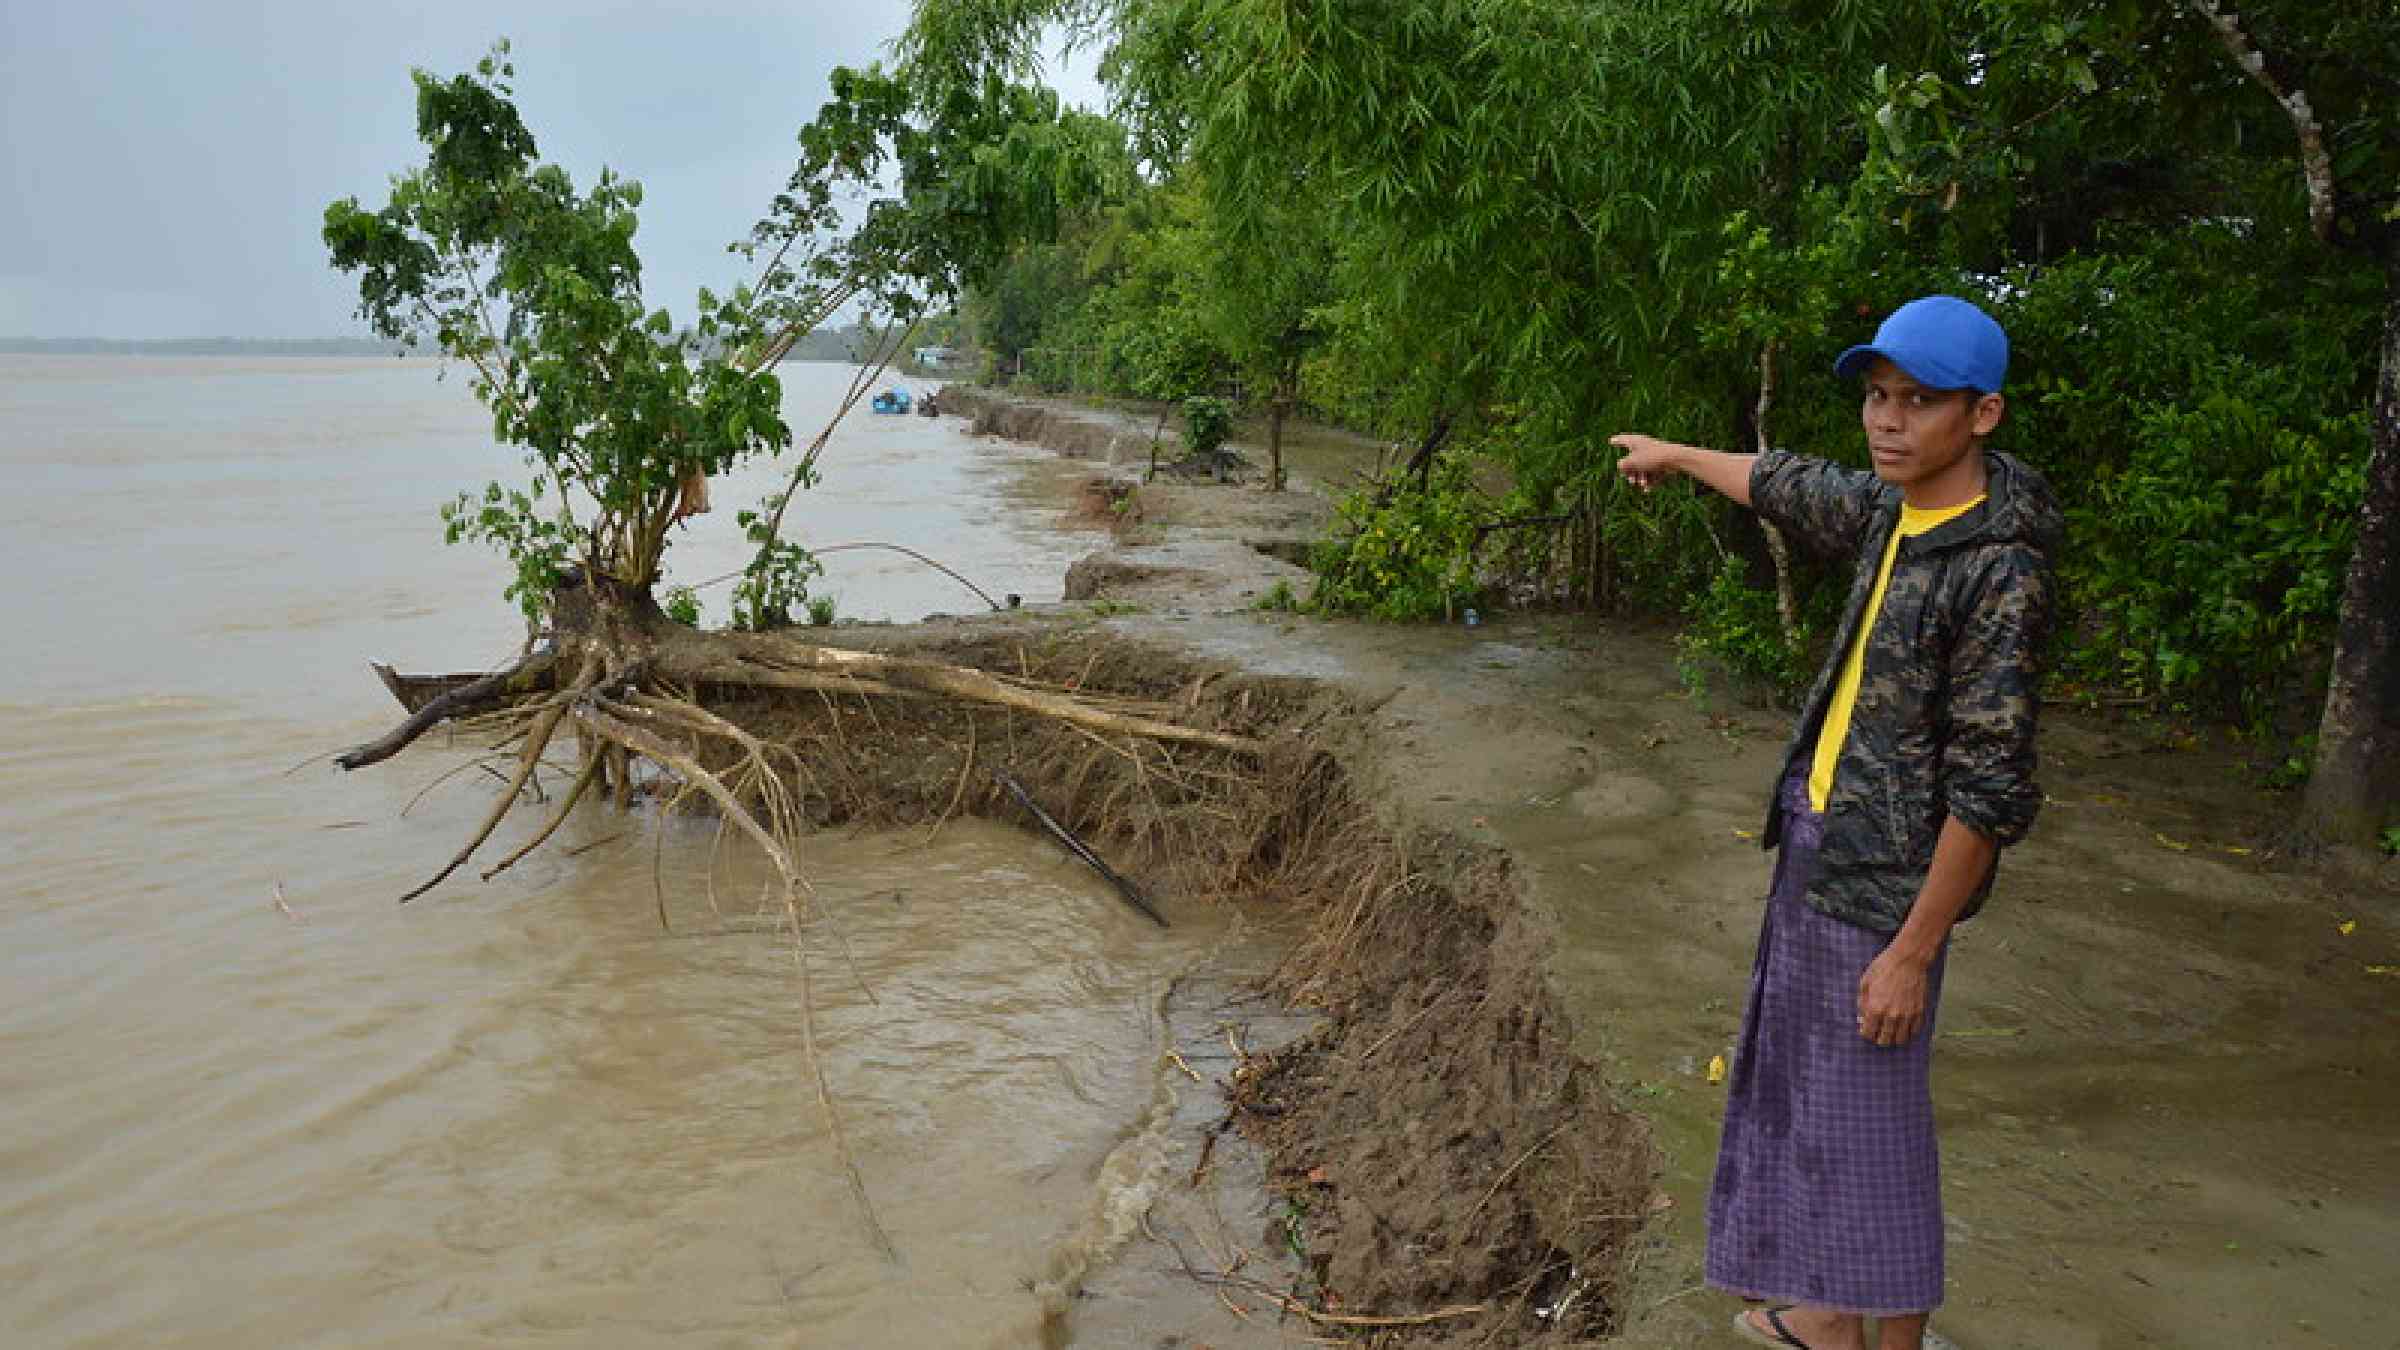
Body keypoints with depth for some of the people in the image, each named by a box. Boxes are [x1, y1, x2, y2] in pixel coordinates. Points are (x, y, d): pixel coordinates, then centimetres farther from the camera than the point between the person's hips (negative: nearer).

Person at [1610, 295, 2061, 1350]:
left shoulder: (1999, 570, -22)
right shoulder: (1893, 511, 3)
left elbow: (1989, 790, -22)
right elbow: (1787, 486, 24)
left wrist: (1913, 950, -20)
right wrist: (1679, 456, 40)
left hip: (1884, 882, -9)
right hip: (1818, 844, 9)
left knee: (1870, 1122, 2)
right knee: (1805, 1089, 20)